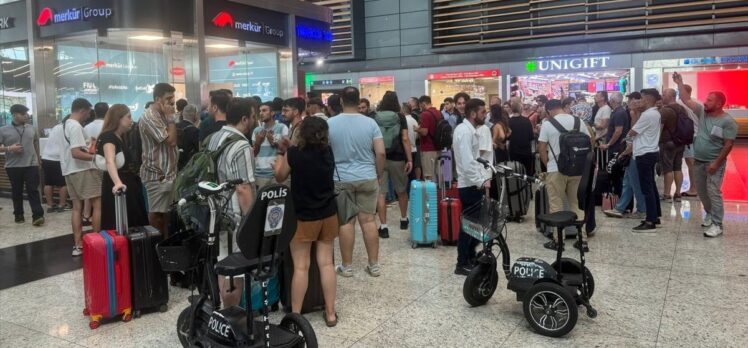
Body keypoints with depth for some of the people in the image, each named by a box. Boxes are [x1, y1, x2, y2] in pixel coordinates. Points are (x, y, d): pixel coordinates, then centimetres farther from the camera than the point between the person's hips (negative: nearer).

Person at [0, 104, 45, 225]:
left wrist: (38, 160, 18)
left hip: (31, 165, 1)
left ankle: (37, 216, -8)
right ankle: (19, 215, 20)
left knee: (33, 190, -4)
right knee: (17, 192, 9)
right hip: (13, 166, -1)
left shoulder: (31, 128, 7)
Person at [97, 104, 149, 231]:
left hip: (128, 186, 10)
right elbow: (110, 161, -36)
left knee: (131, 225, 11)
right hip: (116, 189, -10)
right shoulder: (108, 137, -17)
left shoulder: (120, 137, 11)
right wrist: (117, 183, -51)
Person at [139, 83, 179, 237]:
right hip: (158, 174, -9)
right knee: (156, 212, -3)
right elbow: (171, 140, -21)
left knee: (163, 211, 13)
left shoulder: (162, 115, 14)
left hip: (167, 171, 9)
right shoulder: (149, 117, -16)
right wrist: (171, 117, -14)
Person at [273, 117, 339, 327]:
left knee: (301, 266, 3)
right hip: (328, 214, 4)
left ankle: (295, 315, 11)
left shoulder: (294, 153, -14)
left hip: (303, 217, -4)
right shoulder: (328, 152, -1)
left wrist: (281, 152, 13)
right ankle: (330, 313, 15)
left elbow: (280, 177, 1)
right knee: (326, 263, 9)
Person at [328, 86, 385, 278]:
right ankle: (374, 265, 14)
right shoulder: (370, 123, -4)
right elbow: (381, 153, -6)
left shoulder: (330, 123, -4)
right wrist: (379, 174, 8)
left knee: (346, 222, 5)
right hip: (368, 178, 1)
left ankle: (347, 266, 15)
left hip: (341, 179, -1)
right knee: (368, 220, 6)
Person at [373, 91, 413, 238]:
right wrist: (410, 159, -4)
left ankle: (383, 227, -3)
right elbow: (405, 139, -6)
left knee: (380, 193, 0)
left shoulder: (375, 117, 2)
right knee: (402, 191, 18)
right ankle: (404, 220, 33)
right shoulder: (400, 117, -1)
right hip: (397, 158, 0)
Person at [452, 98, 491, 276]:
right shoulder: (464, 131, -18)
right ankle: (462, 264, 6)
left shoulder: (471, 130, 15)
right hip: (469, 185, -10)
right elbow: (467, 163, -25)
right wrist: (481, 182, -24)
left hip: (474, 184, 10)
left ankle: (471, 257, 29)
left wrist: (485, 178, 11)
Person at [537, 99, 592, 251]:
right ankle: (582, 240, 12)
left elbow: (542, 149, -6)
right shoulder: (579, 121, 6)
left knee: (556, 206, 4)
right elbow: (590, 143, 10)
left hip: (556, 170, -4)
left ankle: (557, 240, 7)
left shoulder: (547, 124, -5)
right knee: (578, 204, 12)